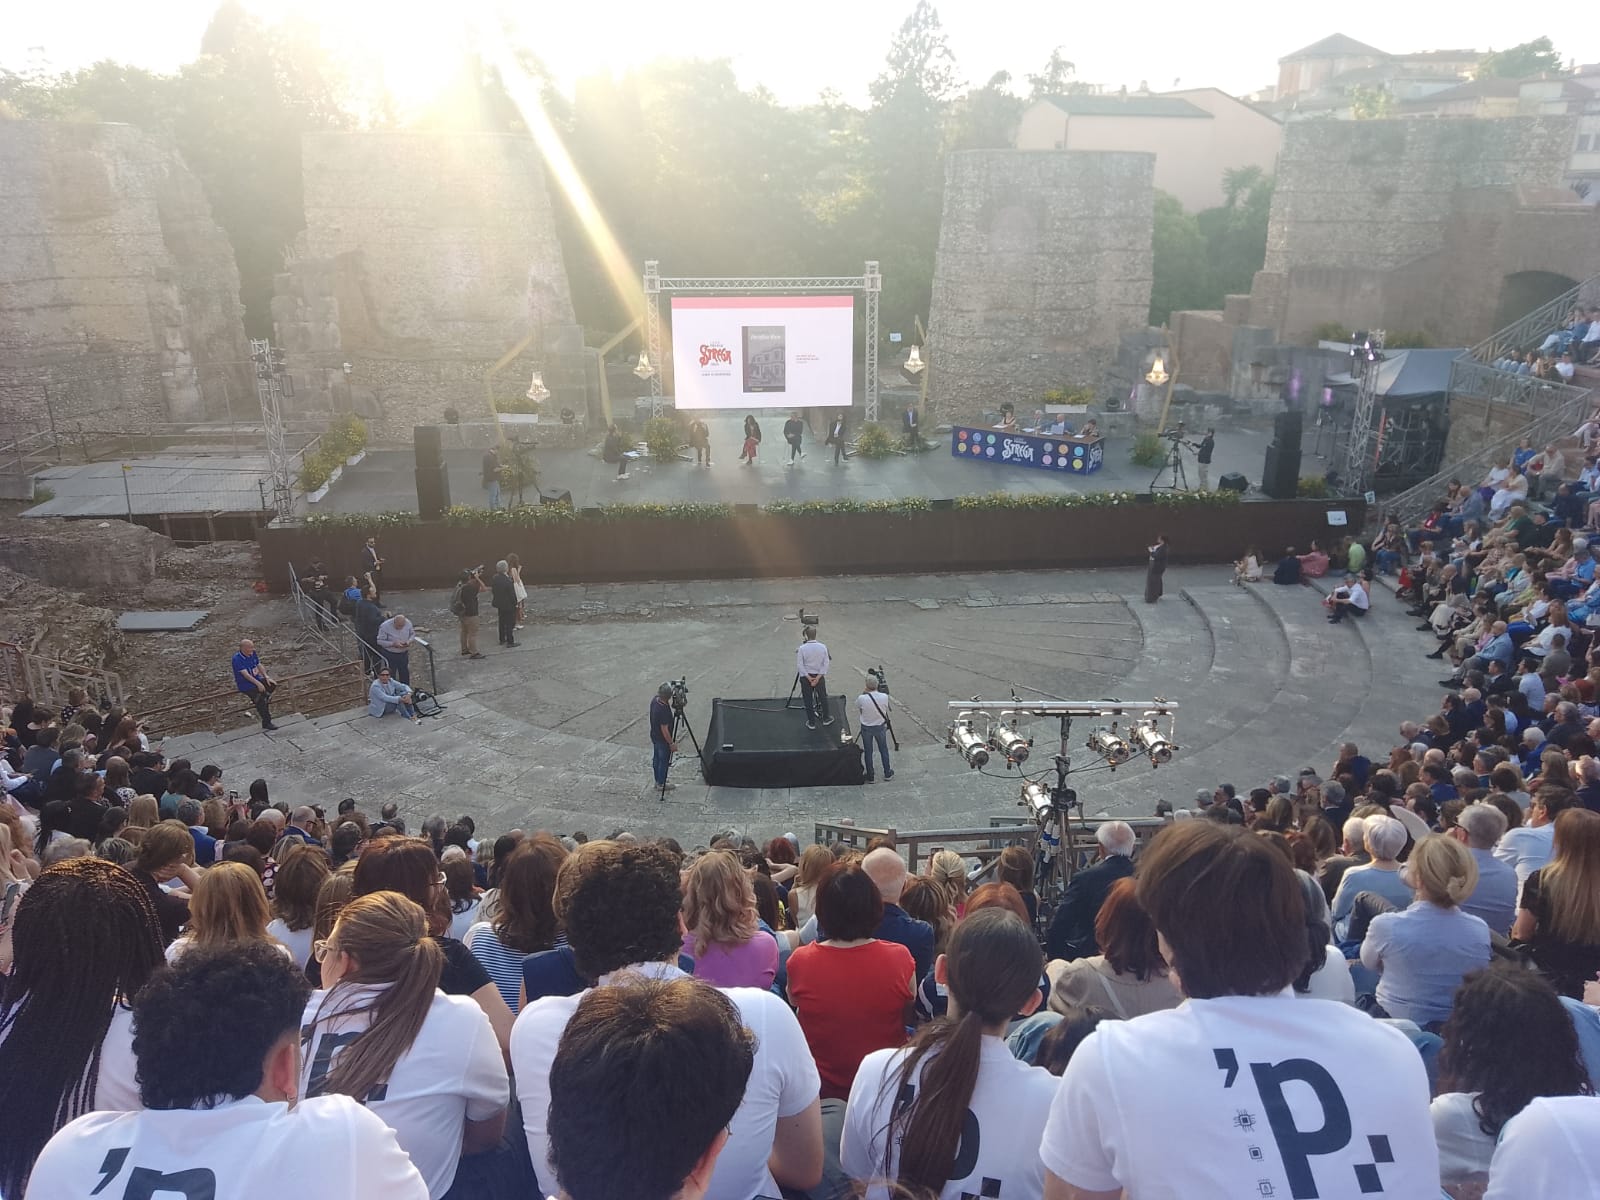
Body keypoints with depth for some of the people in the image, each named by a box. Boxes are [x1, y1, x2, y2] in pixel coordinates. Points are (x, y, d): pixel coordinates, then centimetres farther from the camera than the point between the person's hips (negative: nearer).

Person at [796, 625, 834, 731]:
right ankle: (826, 718, 34)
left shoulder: (802, 648, -15)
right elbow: (826, 663, -9)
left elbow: (800, 665, -15)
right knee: (823, 697, 19)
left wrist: (809, 677, -11)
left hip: (805, 677, -2)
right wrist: (817, 677, -10)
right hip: (819, 675, 2)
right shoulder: (823, 647, -8)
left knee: (808, 700, 10)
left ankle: (811, 723, 18)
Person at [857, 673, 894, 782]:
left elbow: (857, 711, -4)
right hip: (880, 727, 1)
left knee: (868, 752, 15)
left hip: (866, 728, -1)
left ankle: (870, 777, 26)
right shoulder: (884, 697, -22)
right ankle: (887, 773, 36)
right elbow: (886, 712, -6)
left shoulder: (861, 699, -26)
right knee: (883, 750, 21)